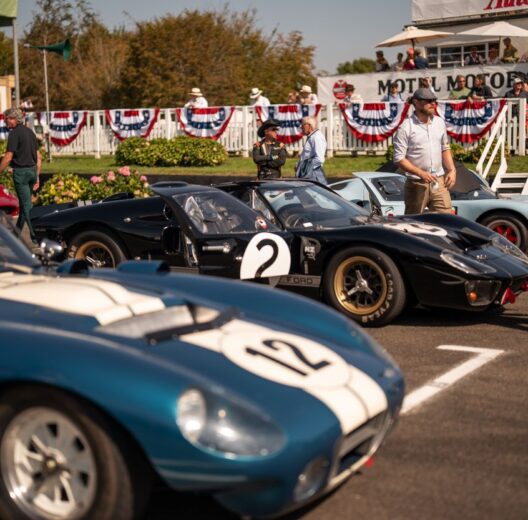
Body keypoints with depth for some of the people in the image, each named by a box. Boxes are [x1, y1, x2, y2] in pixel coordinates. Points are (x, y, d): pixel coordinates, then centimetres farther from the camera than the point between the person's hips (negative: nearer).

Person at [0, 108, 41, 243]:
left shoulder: (15, 133, -12)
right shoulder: (30, 132, 12)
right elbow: (38, 157, 13)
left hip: (21, 171, -8)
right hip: (32, 170, 8)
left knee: (26, 206, -4)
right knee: (25, 203, 17)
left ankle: (34, 237, -6)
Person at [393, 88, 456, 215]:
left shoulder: (439, 122, 9)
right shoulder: (406, 127, -9)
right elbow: (399, 159, -12)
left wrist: (452, 170, 5)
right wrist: (421, 173, -21)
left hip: (439, 182, 5)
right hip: (417, 184, -5)